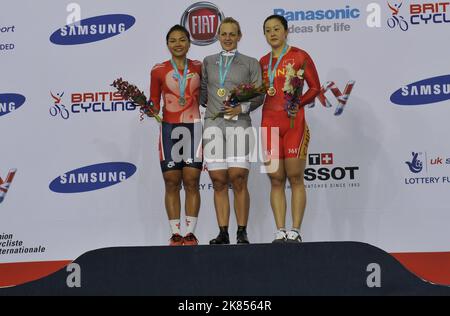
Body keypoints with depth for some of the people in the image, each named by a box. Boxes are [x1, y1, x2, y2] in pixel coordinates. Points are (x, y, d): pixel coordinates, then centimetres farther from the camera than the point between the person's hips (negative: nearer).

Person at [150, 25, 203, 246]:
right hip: (169, 129, 0)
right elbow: (154, 102, 7)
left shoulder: (198, 67, 8)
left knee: (191, 181, -2)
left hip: (194, 128, 0)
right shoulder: (159, 71, 5)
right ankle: (175, 234, 5)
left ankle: (190, 234, 2)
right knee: (171, 183, 0)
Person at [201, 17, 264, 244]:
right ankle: (223, 233, 3)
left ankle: (242, 232, -4)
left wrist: (242, 108, -9)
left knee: (238, 179, -10)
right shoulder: (208, 62, 18)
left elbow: (259, 95, 5)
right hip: (213, 123, 2)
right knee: (218, 181, -1)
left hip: (239, 123, -2)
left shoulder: (250, 63, 11)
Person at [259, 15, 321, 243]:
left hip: (294, 122, -4)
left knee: (295, 177, -5)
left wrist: (298, 104, -15)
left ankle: (295, 232, -4)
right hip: (269, 123, 4)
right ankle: (280, 232, 3)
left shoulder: (299, 56, 1)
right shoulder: (263, 62, 15)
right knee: (276, 179, 2)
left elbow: (315, 88, 0)